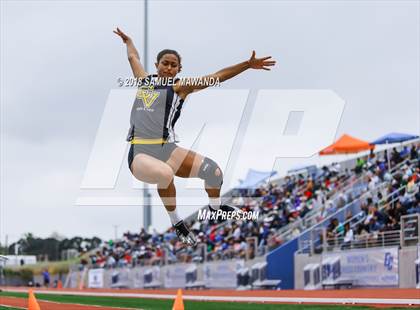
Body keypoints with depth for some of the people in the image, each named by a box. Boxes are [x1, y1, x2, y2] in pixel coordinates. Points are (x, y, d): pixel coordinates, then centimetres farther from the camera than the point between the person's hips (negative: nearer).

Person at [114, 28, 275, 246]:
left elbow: (217, 77, 3)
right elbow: (133, 56, 39)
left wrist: (248, 65, -3)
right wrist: (126, 39, 56)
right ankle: (176, 223, -11)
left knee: (212, 170, -15)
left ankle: (215, 207, 23)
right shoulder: (145, 80, 18)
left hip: (166, 149, 1)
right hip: (140, 153, 0)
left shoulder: (179, 87, 9)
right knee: (165, 174, -37)